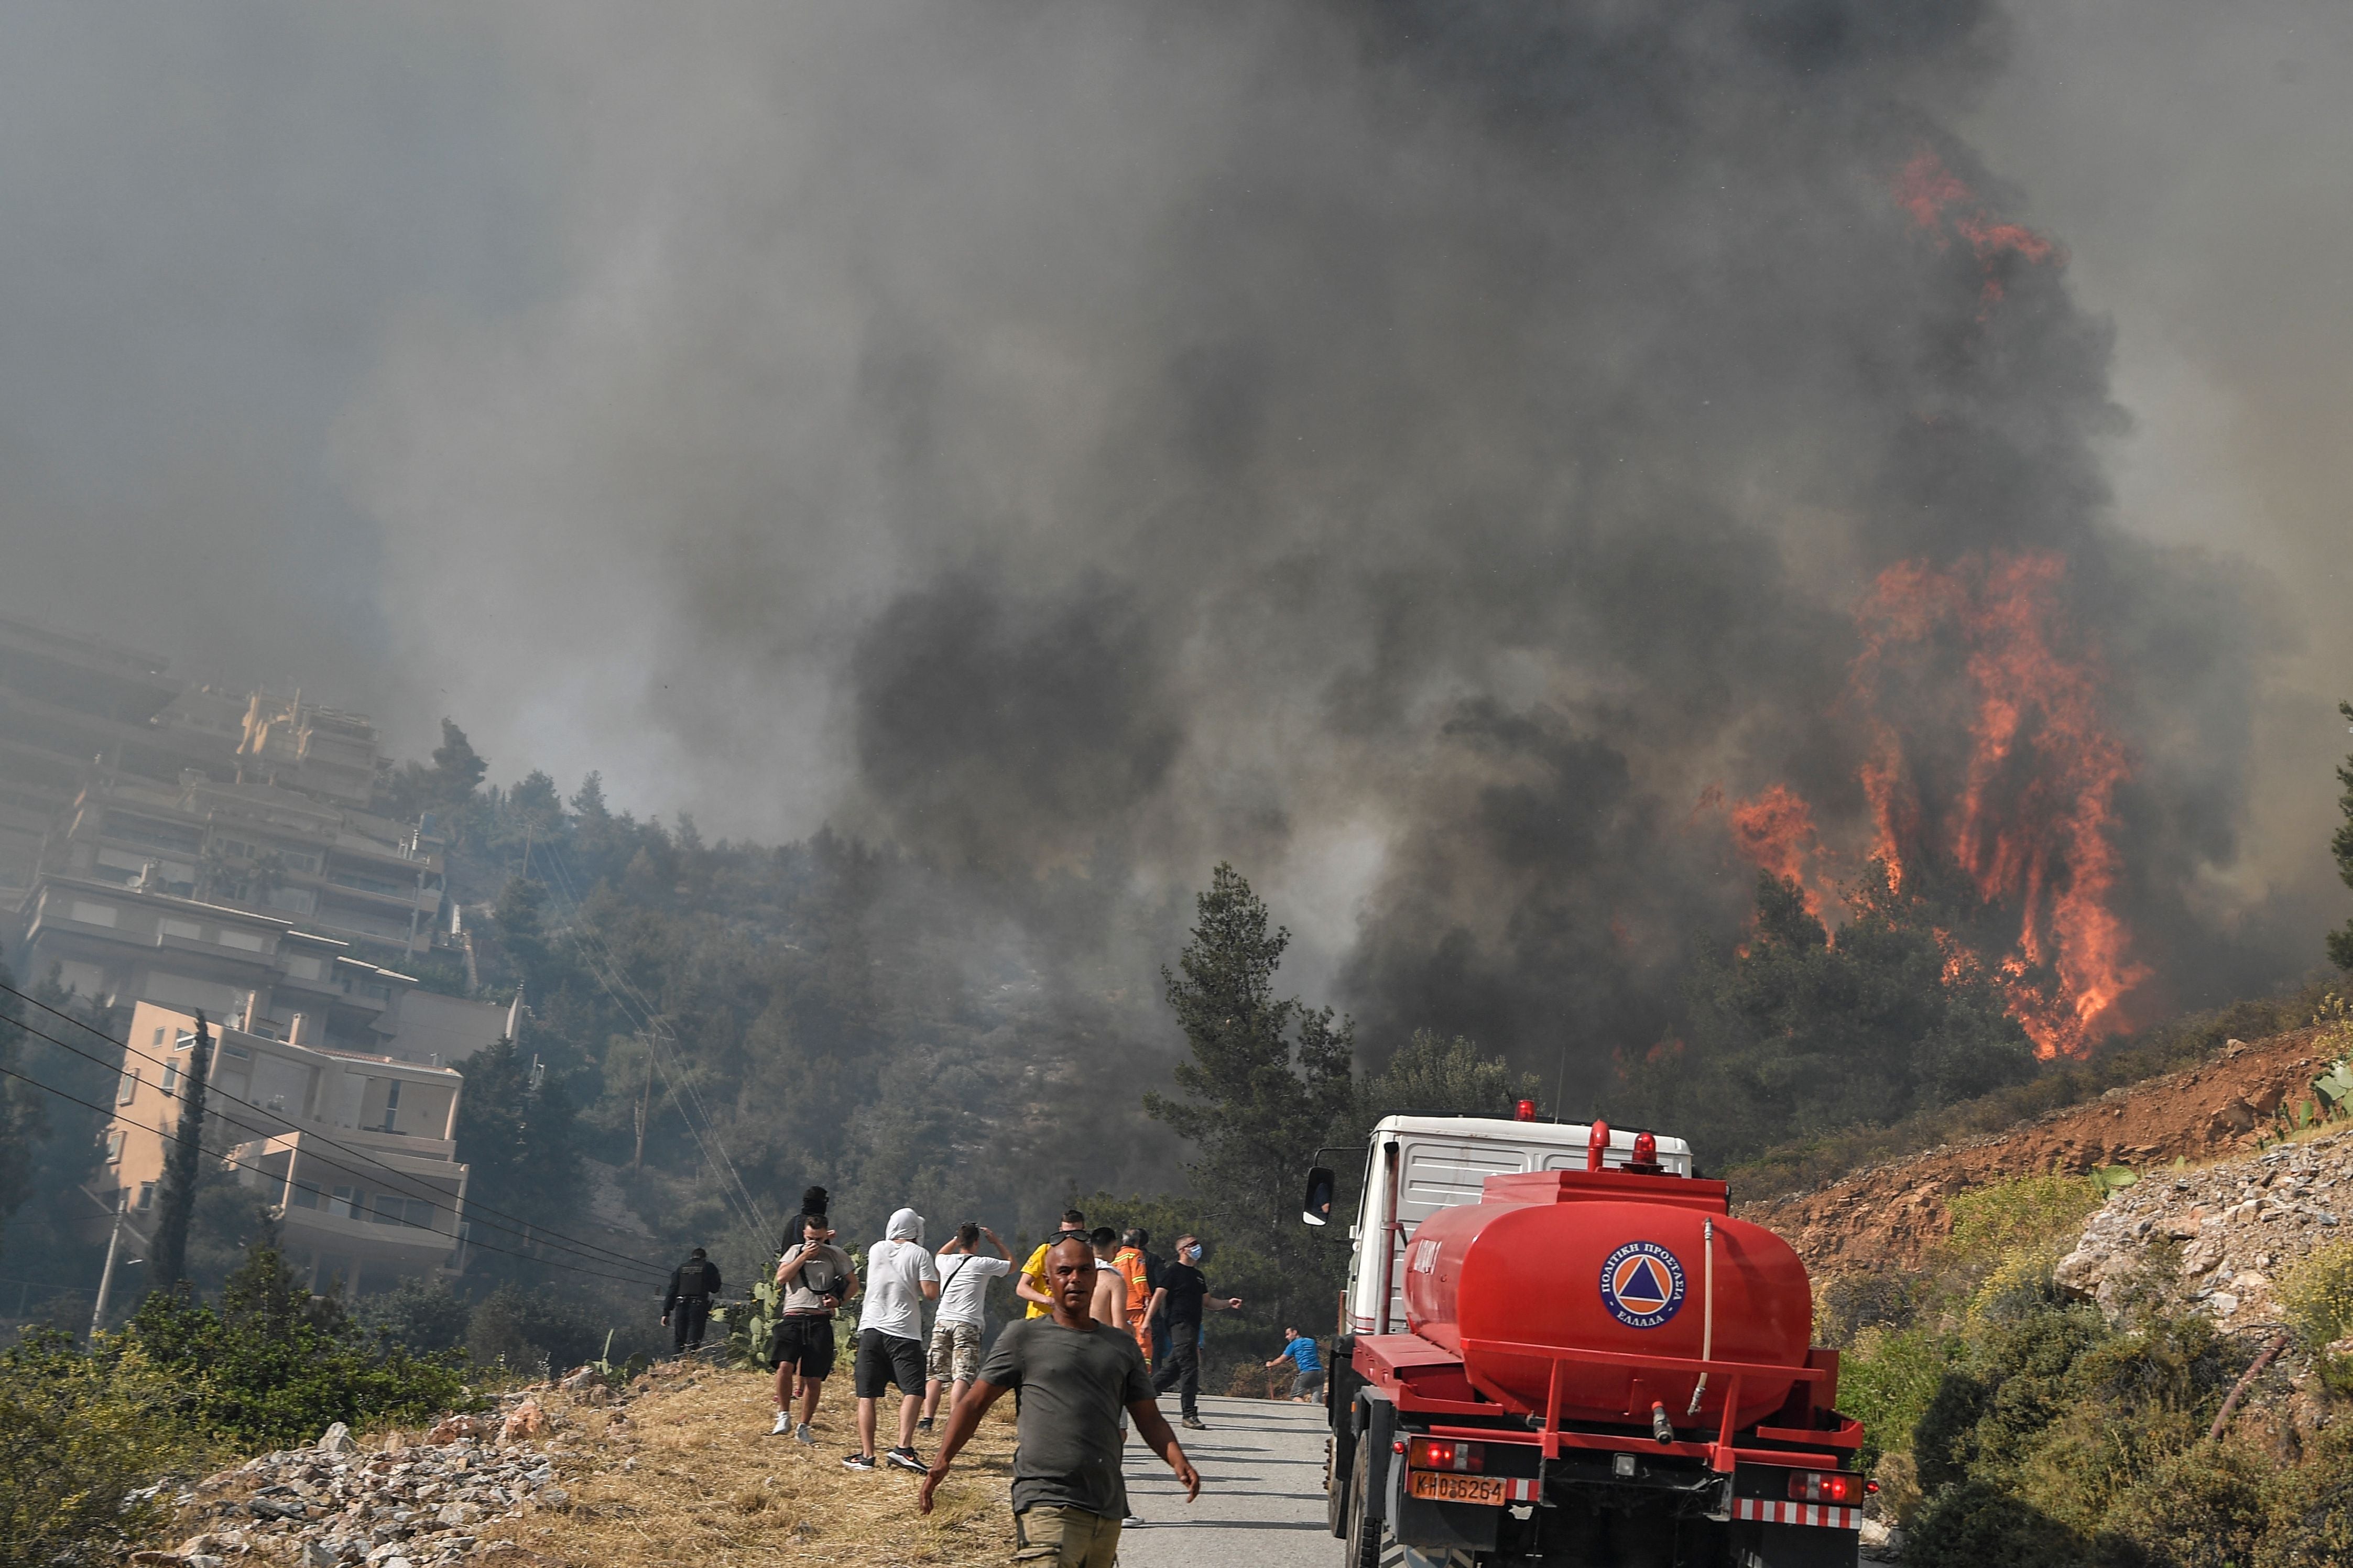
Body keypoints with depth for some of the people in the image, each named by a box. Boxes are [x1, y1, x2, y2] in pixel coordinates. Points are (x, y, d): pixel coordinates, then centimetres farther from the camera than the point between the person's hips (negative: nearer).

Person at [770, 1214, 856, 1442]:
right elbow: (781, 1278, 0)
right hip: (792, 1318, 0)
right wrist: (804, 1256, -5)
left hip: (820, 1320, 0)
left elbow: (853, 1284, 14)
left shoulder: (836, 1255, 11)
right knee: (785, 1365, -21)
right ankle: (784, 1417, -6)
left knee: (814, 1378, 0)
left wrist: (840, 1300, -4)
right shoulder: (795, 1251, 14)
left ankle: (804, 1426, 14)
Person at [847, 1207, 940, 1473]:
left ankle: (867, 1455, 3)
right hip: (904, 1332, -3)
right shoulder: (919, 1254, -1)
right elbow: (931, 1293, -7)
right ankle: (903, 1448, -22)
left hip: (871, 1329, 4)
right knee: (912, 1391, -5)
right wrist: (935, 1275, 11)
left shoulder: (876, 1250, 11)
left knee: (867, 1396, 6)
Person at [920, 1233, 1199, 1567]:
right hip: (1047, 1504, -5)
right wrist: (943, 1461, -7)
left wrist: (1178, 1459, -2)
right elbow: (975, 1403, 6)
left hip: (1109, 1509, 5)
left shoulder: (1123, 1347, 17)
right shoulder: (1023, 1336, 6)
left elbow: (1149, 1419, 18)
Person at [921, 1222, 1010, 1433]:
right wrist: (996, 1241, 25)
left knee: (935, 1375, 7)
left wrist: (959, 1237, 35)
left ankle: (927, 1420, 0)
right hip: (968, 1325, -4)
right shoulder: (983, 1264, 1)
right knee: (963, 1376, -9)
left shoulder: (946, 1262, 11)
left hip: (942, 1322, 4)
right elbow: (1011, 1265, 19)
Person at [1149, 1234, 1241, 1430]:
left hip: (1193, 1327, 8)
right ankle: (1190, 1415, -10)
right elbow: (1159, 1297, -9)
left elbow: (1207, 1303, 25)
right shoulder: (1173, 1272, -3)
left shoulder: (1198, 1276, 22)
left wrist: (1229, 1303, 10)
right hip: (1179, 1324, -8)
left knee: (1174, 1369, 9)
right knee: (1189, 1368, -12)